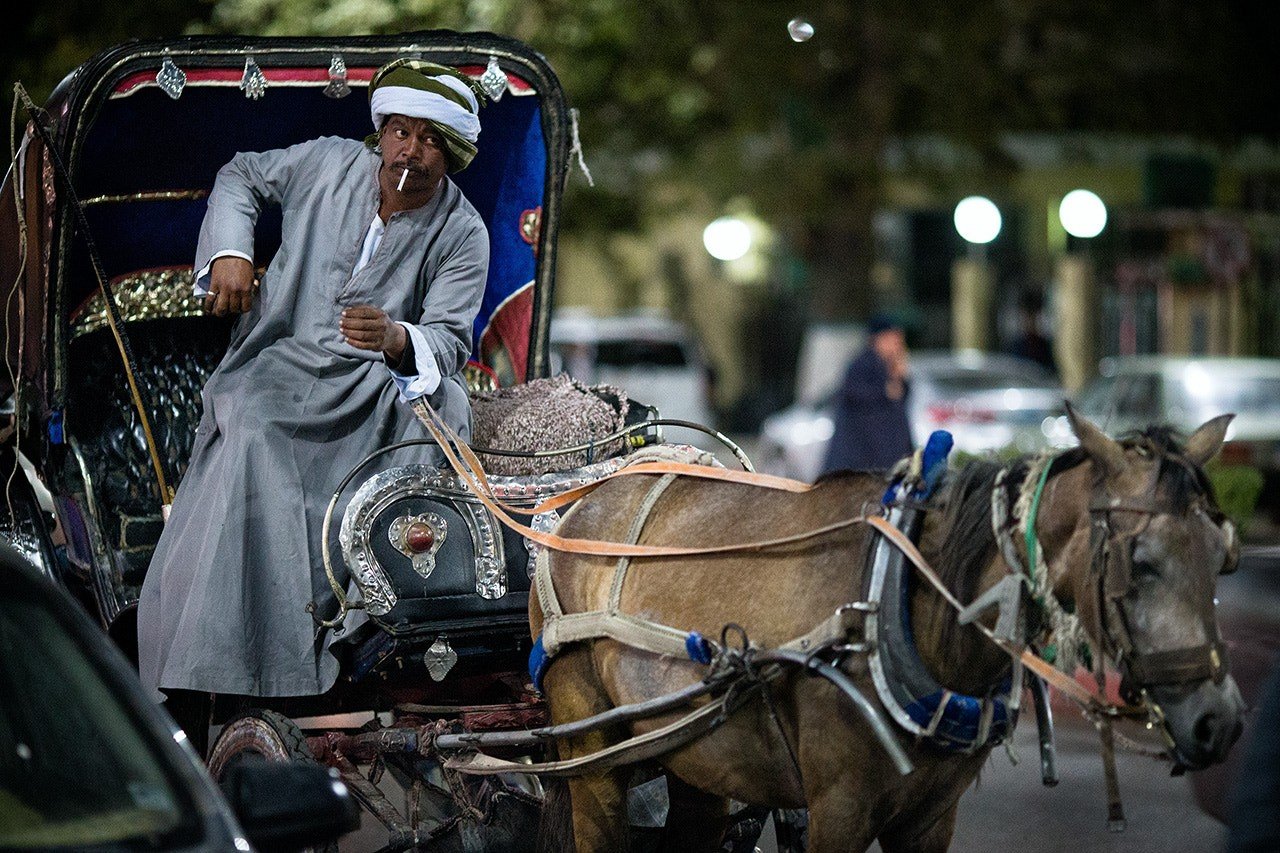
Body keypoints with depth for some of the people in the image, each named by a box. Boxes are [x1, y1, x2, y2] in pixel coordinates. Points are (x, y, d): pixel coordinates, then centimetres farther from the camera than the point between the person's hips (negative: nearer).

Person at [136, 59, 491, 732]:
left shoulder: (462, 235, -1)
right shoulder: (331, 163, 4)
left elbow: (449, 339, -11)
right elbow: (241, 176, 21)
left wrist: (397, 340, -35)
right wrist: (229, 251, 2)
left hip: (379, 380, 0)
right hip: (282, 361, 0)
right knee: (252, 447, -31)